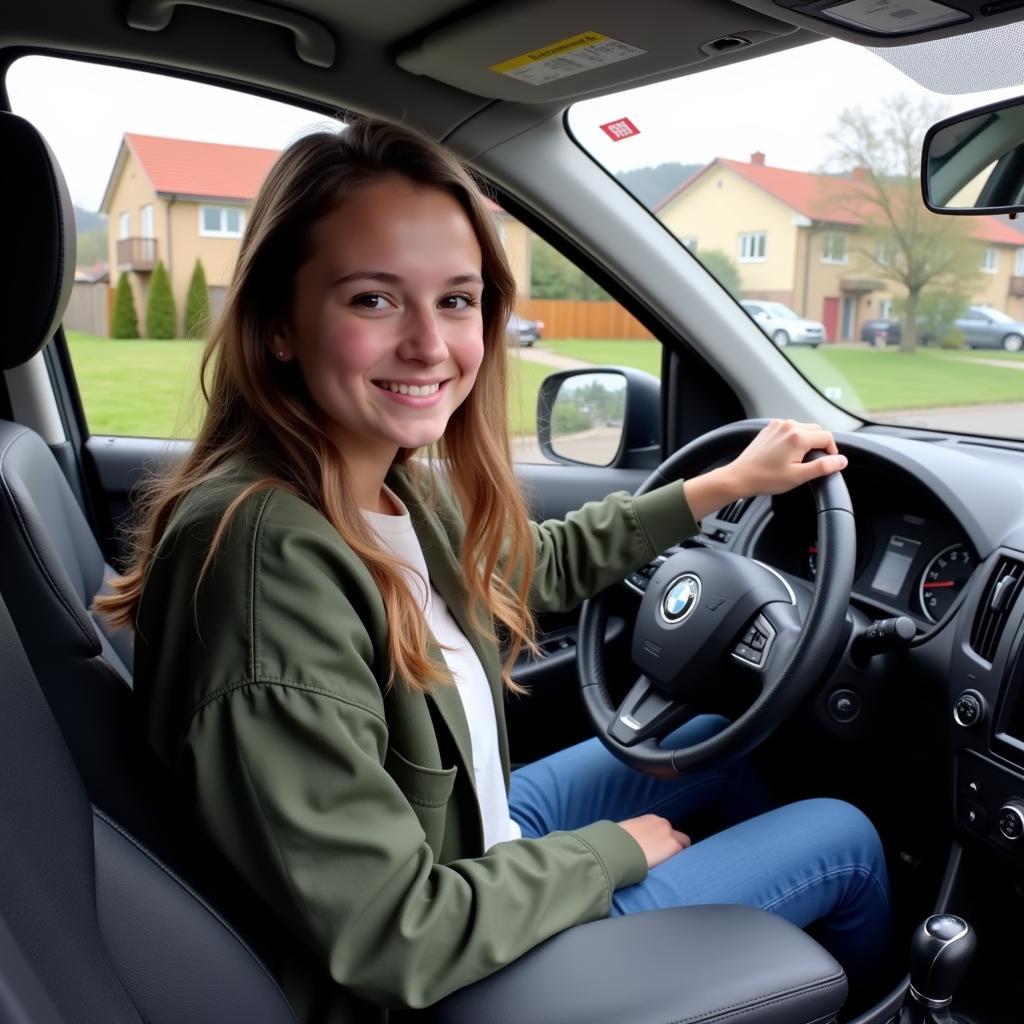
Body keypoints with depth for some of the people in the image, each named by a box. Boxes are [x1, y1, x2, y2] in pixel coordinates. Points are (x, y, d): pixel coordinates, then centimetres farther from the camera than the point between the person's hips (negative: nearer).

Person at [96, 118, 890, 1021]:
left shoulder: (398, 483, -10)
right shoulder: (267, 553, -35)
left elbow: (545, 565, 11)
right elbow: (393, 942, -31)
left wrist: (731, 482, 11)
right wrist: (616, 846, -16)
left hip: (481, 834, 7)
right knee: (846, 837, 5)